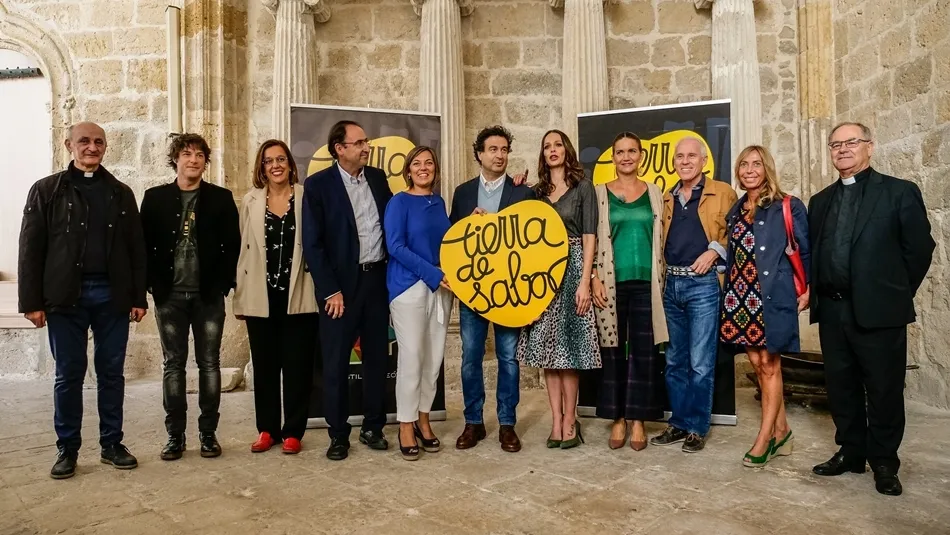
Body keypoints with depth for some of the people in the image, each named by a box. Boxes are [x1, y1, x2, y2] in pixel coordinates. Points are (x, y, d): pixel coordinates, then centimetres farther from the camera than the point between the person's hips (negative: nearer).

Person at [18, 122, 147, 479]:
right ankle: (67, 449, 19)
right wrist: (32, 301, -6)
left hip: (112, 296, 2)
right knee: (68, 375, 6)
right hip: (65, 297, -1)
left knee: (112, 373, 8)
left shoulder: (121, 193, 9)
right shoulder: (46, 190, 4)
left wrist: (139, 297, 2)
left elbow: (136, 248, 7)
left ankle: (112, 444, 20)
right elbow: (31, 249, 0)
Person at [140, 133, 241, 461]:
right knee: (173, 364, 7)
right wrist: (155, 285, -3)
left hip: (208, 296, -1)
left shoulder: (221, 198, 3)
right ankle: (175, 435, 16)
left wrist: (222, 284, -7)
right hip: (170, 296, 1)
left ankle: (208, 433, 14)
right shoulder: (155, 197, 6)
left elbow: (233, 246, 0)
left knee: (209, 364, 5)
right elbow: (145, 245, 5)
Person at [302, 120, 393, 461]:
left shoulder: (377, 177, 8)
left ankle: (373, 427, 25)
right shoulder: (318, 184, -6)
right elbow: (312, 244, -8)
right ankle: (338, 434, 18)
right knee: (336, 362, 4)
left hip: (377, 278, 5)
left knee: (377, 356, 11)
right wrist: (330, 290, -13)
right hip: (341, 283, -4)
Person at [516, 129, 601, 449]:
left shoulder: (583, 186, 2)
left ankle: (569, 420, 8)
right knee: (548, 348, 3)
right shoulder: (536, 191, 14)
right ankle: (557, 421, 11)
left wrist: (585, 282, -13)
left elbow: (589, 237, -5)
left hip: (572, 268, -4)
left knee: (567, 347, -3)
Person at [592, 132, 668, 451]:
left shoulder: (655, 194, 11)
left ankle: (638, 420, 14)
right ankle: (617, 419, 15)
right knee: (613, 350, 4)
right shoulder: (600, 193, 5)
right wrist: (595, 278, -8)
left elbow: (661, 240, 12)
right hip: (612, 283, -1)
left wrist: (661, 282, 6)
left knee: (644, 351, 3)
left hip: (645, 283, 2)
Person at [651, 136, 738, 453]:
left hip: (702, 284, -5)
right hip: (670, 285, 5)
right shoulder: (666, 199, 15)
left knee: (700, 363, -1)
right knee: (674, 361, 11)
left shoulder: (722, 193, 1)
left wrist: (714, 250, -16)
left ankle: (697, 428, 12)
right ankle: (679, 423, 22)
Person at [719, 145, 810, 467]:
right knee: (757, 363, 8)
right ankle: (781, 431, 21)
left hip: (772, 295, -6)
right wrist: (730, 292, 11)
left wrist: (808, 290, -6)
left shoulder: (787, 207, -3)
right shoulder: (736, 211, 13)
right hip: (741, 296, 6)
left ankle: (765, 438, 7)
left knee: (768, 364, -2)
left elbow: (806, 250, -1)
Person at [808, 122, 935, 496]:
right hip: (832, 311, 5)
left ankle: (884, 464, 20)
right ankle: (850, 452, 27)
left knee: (884, 390, 5)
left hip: (879, 310, -4)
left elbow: (919, 249, -2)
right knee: (841, 387, 13)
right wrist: (818, 294, 7)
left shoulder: (900, 192, -2)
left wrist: (896, 294, 1)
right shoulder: (821, 201, 13)